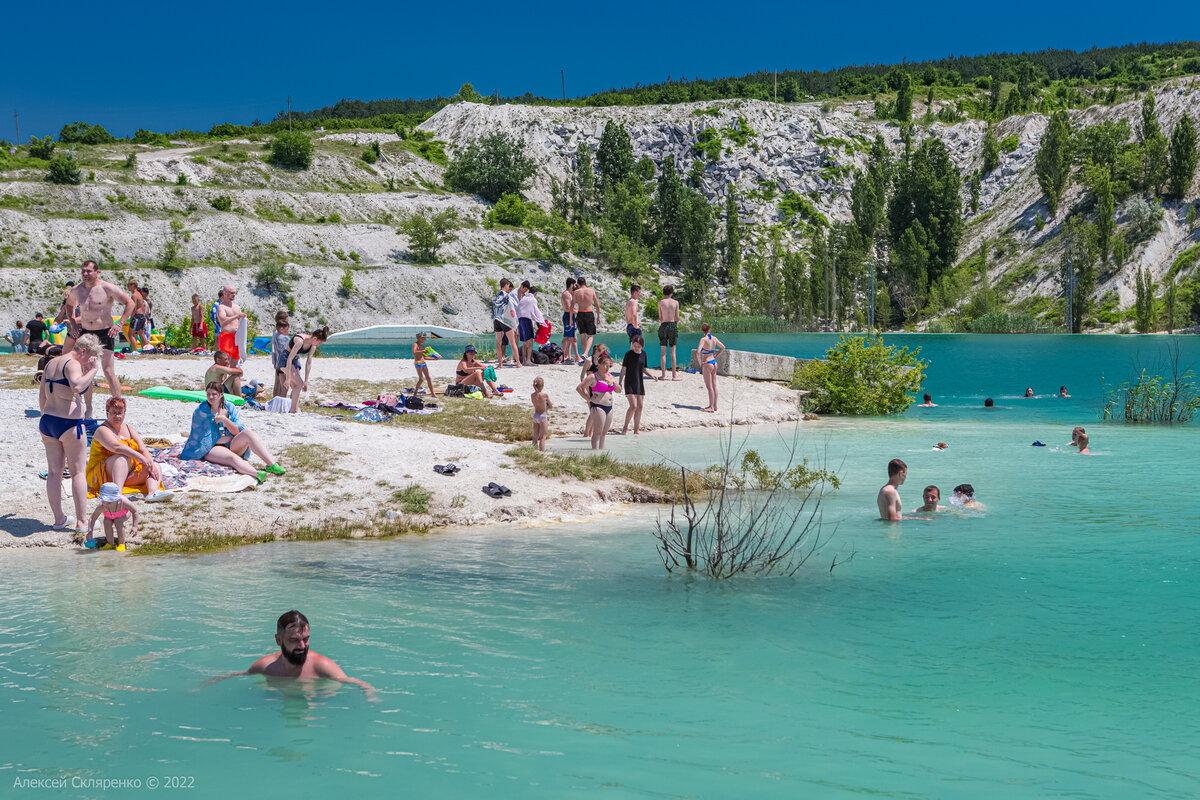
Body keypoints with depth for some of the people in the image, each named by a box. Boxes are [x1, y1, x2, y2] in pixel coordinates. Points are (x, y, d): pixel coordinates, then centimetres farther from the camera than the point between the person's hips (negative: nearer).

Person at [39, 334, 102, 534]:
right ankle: (81, 521, 0)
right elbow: (77, 386, -35)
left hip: (46, 421, 8)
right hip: (69, 423, -8)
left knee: (54, 471, 12)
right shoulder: (72, 364, -14)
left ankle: (59, 519, 18)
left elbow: (42, 397, 18)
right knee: (78, 472, 1)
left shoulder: (51, 363, 13)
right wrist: (92, 370, -21)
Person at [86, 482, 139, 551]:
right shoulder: (101, 507, -41)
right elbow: (92, 519, -30)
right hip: (109, 516, 2)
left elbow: (135, 511, -28)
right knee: (107, 523, -23)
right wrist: (90, 531, -43)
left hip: (124, 513, -2)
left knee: (118, 522, -28)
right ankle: (110, 543, -1)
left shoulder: (123, 502, -44)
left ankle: (121, 544, -11)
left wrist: (134, 526, -33)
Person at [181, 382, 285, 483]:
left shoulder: (230, 408, 4)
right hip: (212, 449, -4)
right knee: (232, 457, -35)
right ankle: (256, 474, -64)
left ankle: (271, 464, -37)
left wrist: (225, 420, -16)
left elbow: (237, 432, -3)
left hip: (230, 446, 4)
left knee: (248, 432, -23)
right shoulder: (200, 411, -4)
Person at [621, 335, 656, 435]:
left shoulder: (643, 354, 7)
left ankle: (636, 429, 15)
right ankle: (625, 427, -3)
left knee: (639, 407, 7)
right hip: (629, 383, -6)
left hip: (639, 383, 6)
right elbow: (624, 369, -9)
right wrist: (620, 381, -18)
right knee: (633, 406, -16)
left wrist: (650, 375, 3)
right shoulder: (629, 354, -8)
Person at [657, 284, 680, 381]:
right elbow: (677, 318, 1)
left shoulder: (661, 302, -1)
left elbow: (660, 318, 0)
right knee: (672, 352, 4)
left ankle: (663, 374, 3)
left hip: (663, 326, 0)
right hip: (673, 325, 0)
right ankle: (674, 375, 4)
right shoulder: (675, 302, -1)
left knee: (663, 352, 4)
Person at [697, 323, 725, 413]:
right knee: (714, 386, 13)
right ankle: (714, 406, 20)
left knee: (709, 387, -2)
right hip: (714, 363, 7)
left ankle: (711, 407, 1)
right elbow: (723, 347, 17)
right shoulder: (714, 338, 4)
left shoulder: (704, 339, -15)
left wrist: (700, 363, -15)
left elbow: (698, 352, -27)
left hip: (707, 363, -7)